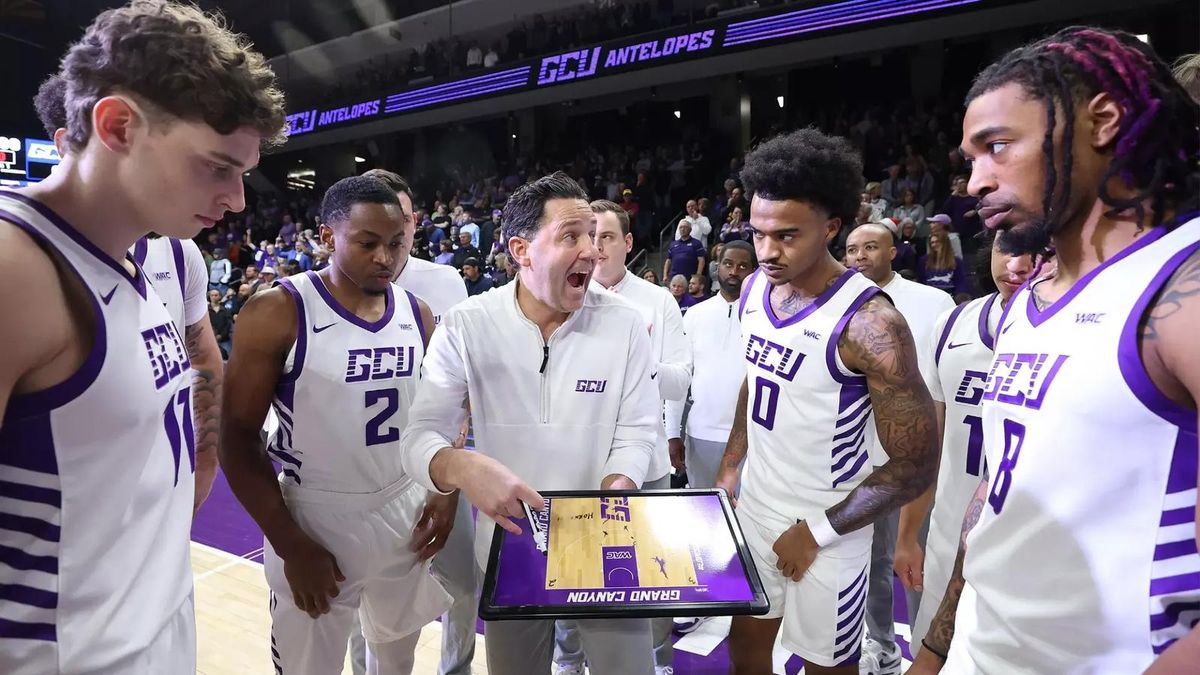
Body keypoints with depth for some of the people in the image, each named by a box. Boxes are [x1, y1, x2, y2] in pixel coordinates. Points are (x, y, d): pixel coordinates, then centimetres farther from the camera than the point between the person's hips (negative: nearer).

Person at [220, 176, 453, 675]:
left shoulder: (417, 315, 2)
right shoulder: (276, 313, -13)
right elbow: (237, 436, -11)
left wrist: (446, 490, -1)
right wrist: (291, 546, -13)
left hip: (406, 515, 5)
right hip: (315, 522, -4)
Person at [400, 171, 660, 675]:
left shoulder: (625, 324, -9)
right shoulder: (465, 326, -13)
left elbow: (635, 432, -5)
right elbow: (420, 435, -14)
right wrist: (461, 467, -37)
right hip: (509, 550, 0)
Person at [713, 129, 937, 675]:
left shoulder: (869, 322, -24)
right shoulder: (754, 289, -3)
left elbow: (915, 465, -19)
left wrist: (819, 531, -15)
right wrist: (730, 469, 8)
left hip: (822, 529, -6)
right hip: (753, 506, 6)